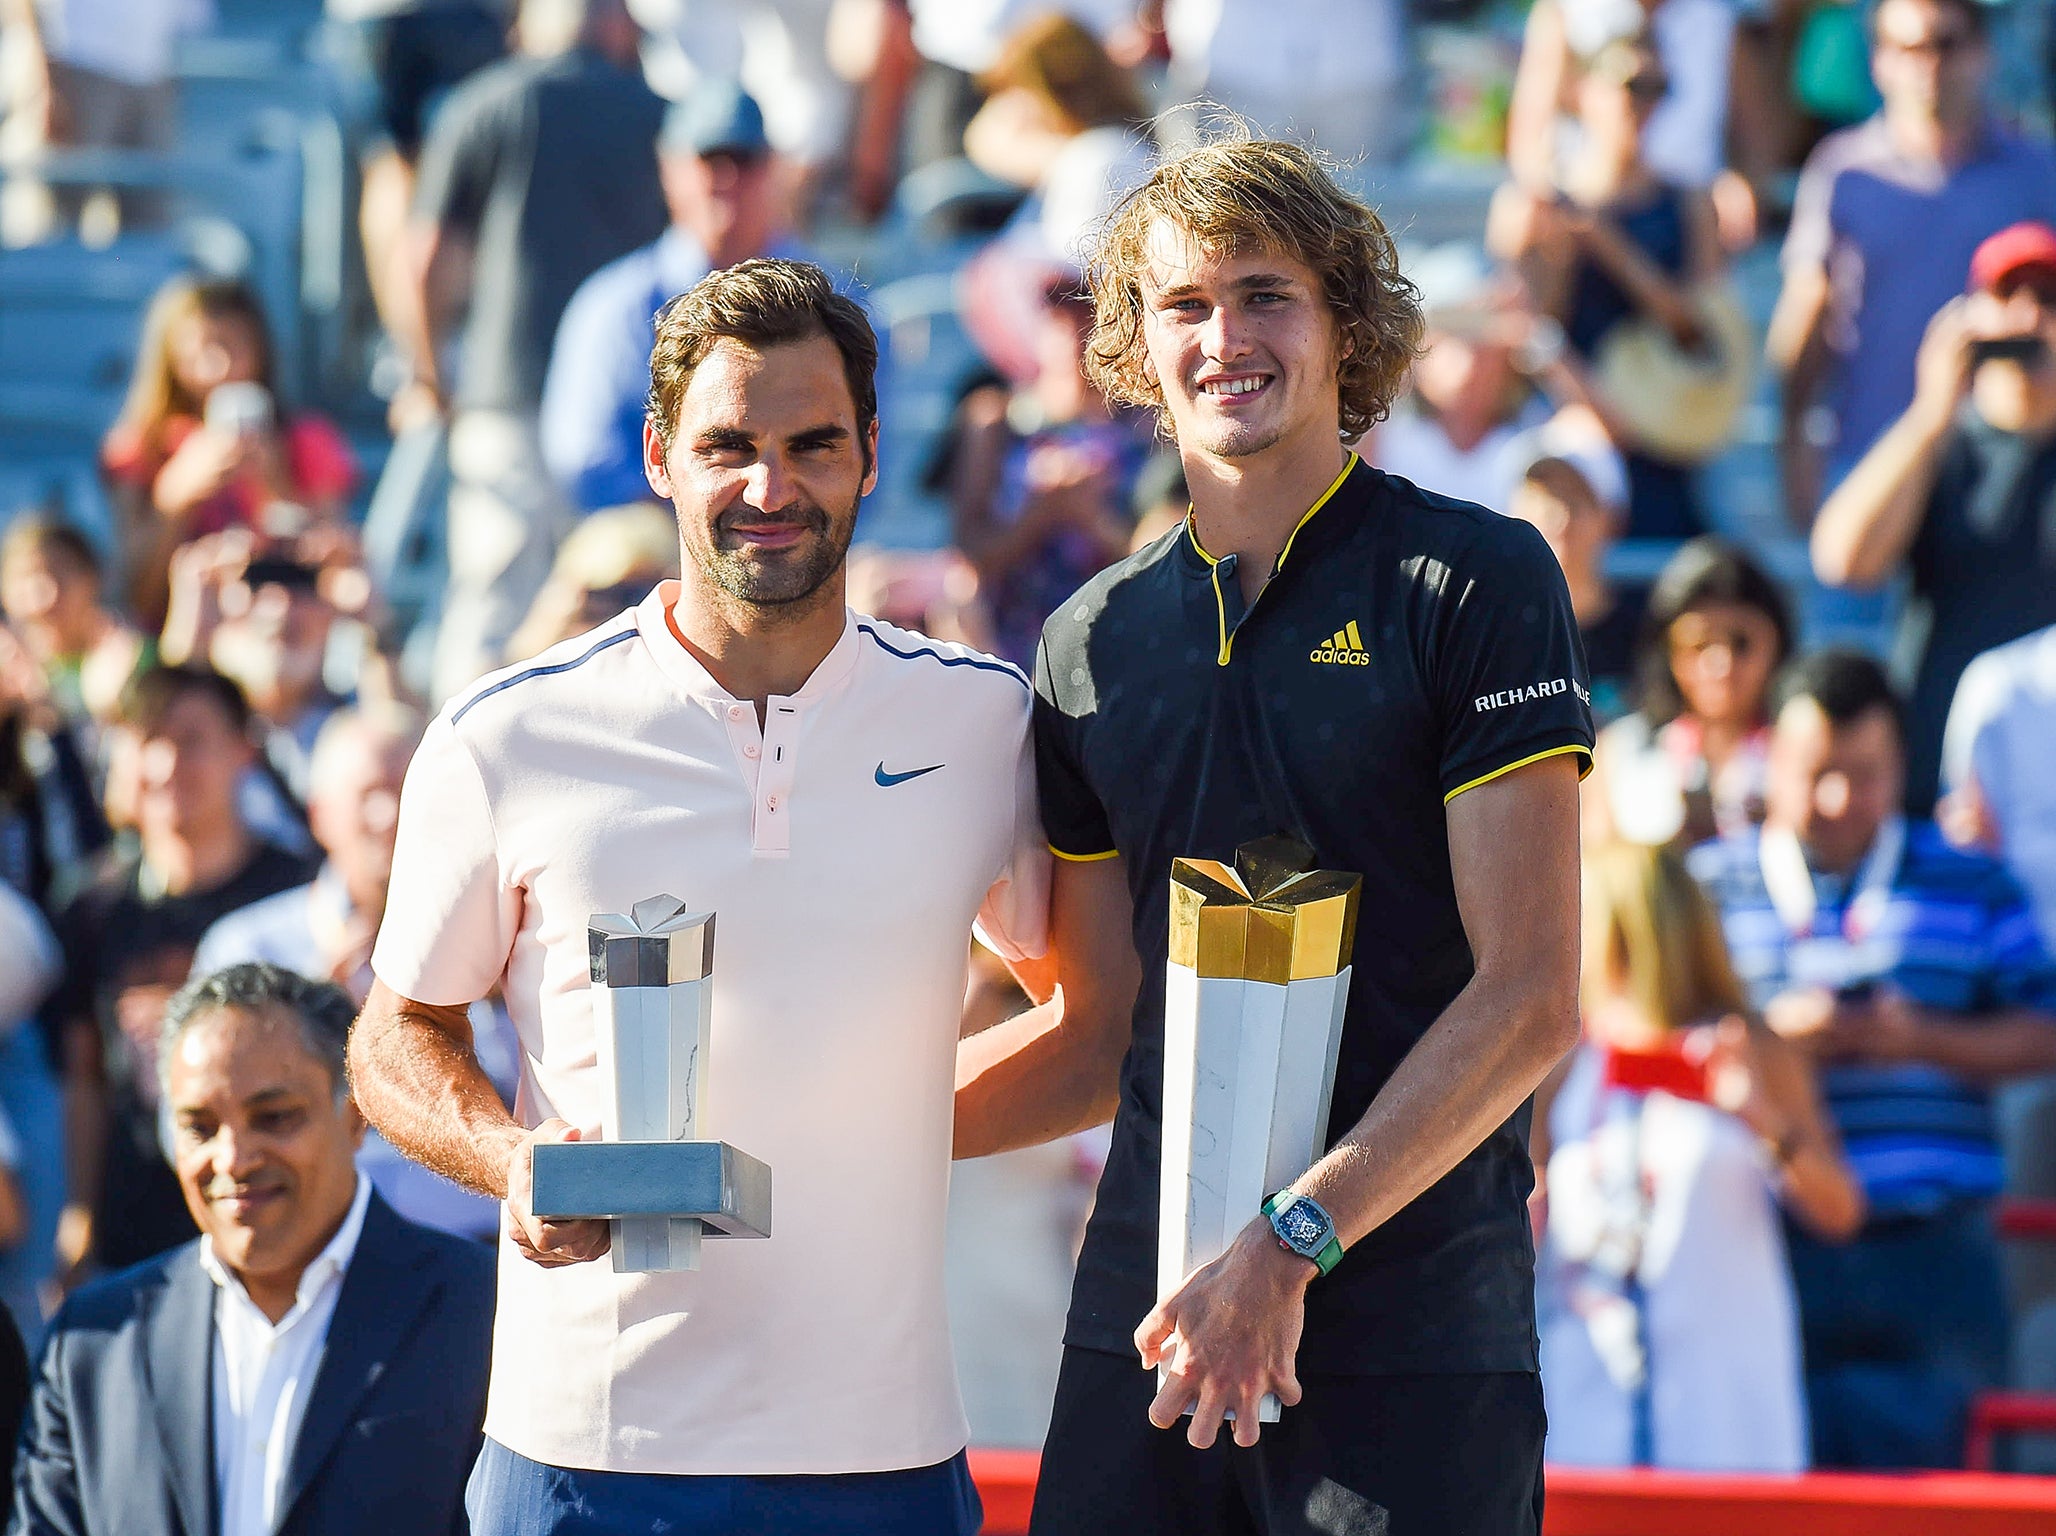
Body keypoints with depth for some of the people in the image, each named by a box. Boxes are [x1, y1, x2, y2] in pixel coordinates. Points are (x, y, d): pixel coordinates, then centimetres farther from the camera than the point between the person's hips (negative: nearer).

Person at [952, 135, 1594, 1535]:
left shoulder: (1474, 581, -2)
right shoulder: (1096, 642, 13)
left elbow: (1531, 998, -8)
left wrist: (1287, 1245, -14)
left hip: (1414, 1334, -4)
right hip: (1146, 1318, 4)